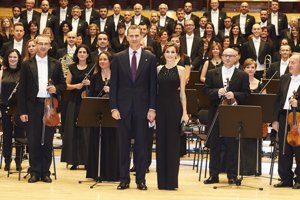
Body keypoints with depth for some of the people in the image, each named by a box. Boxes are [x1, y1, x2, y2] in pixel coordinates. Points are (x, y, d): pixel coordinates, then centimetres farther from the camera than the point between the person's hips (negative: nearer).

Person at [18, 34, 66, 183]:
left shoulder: (56, 65, 9)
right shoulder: (27, 65, 4)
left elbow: (63, 85, 13)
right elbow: (22, 89, 2)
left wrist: (56, 89, -11)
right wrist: (22, 111, -4)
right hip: (33, 106, -1)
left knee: (48, 141, 4)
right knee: (33, 141, 1)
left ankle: (45, 172, 12)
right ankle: (35, 172, 10)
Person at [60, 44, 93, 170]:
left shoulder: (92, 68, 5)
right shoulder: (72, 68, 10)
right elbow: (67, 85, 8)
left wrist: (90, 83, -16)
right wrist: (76, 86, -10)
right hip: (74, 102, 2)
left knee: (86, 131, -6)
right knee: (73, 131, 0)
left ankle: (87, 160, 0)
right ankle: (74, 161, 6)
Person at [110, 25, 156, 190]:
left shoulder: (150, 58, 3)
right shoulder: (118, 58, 5)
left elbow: (153, 85, 1)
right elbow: (113, 85, 3)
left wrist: (152, 108, -5)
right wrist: (114, 107, -4)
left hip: (142, 107, -1)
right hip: (123, 107, 1)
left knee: (141, 144, 3)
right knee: (124, 144, 4)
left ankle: (141, 179, 10)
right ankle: (124, 179, 10)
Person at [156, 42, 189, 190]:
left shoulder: (180, 70, 2)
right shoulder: (159, 69, 9)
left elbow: (182, 92, 0)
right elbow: (155, 89, 10)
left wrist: (184, 112, -6)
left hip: (174, 107, -3)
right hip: (160, 107, 3)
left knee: (173, 142, 0)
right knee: (161, 142, 4)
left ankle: (172, 180, 6)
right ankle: (162, 180, 11)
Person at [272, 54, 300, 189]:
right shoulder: (284, 79, 13)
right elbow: (278, 100, 12)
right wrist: (275, 119, 7)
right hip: (284, 117, 5)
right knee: (284, 151, 8)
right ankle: (286, 179, 17)